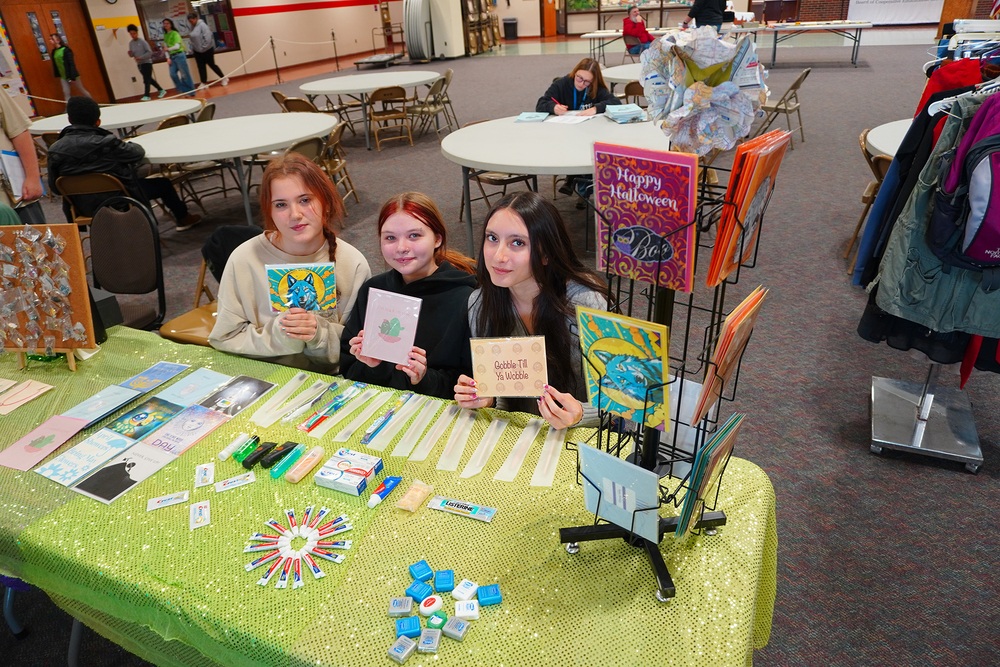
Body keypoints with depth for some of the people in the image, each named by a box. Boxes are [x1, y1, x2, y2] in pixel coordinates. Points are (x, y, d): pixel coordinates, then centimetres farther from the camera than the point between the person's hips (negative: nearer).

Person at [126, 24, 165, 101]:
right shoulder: (131, 43, 9)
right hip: (139, 64, 7)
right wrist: (130, 53, -12)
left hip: (147, 62, -7)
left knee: (147, 79, -11)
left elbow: (149, 52, -13)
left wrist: (141, 57, -20)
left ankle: (147, 95, -10)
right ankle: (161, 90, 23)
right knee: (149, 79, 12)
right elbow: (132, 55, 11)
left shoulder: (142, 41, -8)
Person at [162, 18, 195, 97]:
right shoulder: (165, 35, 15)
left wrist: (168, 49, -4)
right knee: (173, 74, -2)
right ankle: (182, 90, 6)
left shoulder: (175, 33, -6)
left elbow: (177, 46, -14)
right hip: (172, 57, 7)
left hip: (179, 55, -7)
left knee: (184, 74, -5)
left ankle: (191, 92, 1)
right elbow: (166, 47, 15)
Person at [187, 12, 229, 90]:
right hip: (197, 51, 7)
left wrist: (204, 47, -17)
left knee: (212, 64, 2)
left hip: (207, 50, -7)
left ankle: (224, 78, 17)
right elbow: (192, 38, 16)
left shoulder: (202, 25, -14)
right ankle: (204, 83, 11)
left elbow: (208, 37, -20)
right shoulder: (192, 27, 9)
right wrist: (192, 47, 7)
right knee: (201, 67, 6)